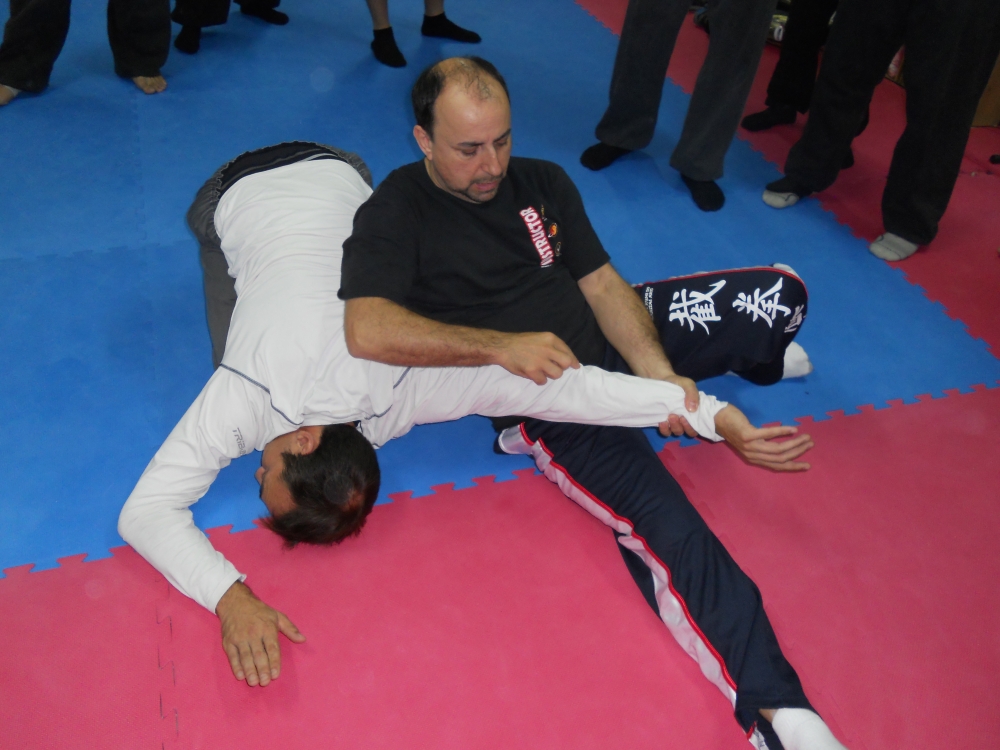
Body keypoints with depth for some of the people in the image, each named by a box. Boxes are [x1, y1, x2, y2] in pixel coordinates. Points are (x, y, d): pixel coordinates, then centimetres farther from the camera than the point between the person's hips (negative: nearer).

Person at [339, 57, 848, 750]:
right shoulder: (395, 215, -11)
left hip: (610, 337, 6)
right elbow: (367, 331, -28)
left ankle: (753, 362, 35)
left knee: (780, 296, -1)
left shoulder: (541, 182, 6)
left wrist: (661, 375, -15)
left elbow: (603, 284, 1)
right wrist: (504, 345, -32)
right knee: (666, 528, -29)